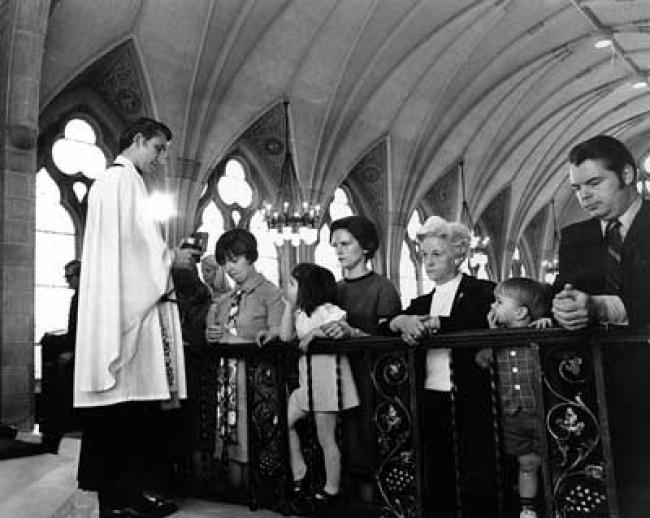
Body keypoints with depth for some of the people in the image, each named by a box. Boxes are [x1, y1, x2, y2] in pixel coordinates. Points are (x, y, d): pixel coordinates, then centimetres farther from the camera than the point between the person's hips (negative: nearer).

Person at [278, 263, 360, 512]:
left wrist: (315, 332, -22)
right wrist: (289, 305, 5)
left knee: (326, 439, 1)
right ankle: (299, 477, 19)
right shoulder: (300, 313, 14)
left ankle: (331, 491, 16)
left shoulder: (328, 310, -11)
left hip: (327, 378, -9)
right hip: (306, 381, 9)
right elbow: (285, 336, 4)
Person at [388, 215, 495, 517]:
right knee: (436, 477, 5)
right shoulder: (422, 302, 19)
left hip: (467, 400, -4)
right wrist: (402, 320, -13)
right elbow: (384, 326, 9)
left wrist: (428, 324, -13)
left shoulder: (481, 291, 2)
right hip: (430, 399, 5)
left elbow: (478, 322, -18)